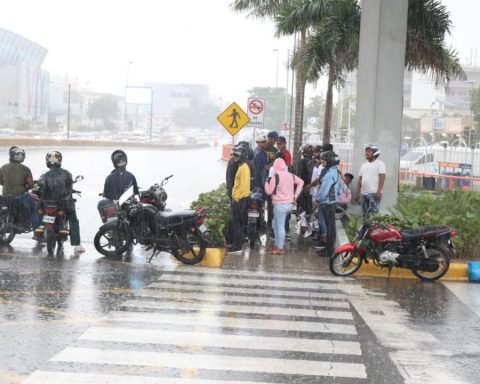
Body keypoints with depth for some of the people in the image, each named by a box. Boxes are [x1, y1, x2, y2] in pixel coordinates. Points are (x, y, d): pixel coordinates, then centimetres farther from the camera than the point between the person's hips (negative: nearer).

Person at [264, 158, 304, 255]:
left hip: (280, 204, -7)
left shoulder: (275, 176, -14)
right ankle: (277, 245, 22)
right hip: (290, 204, 7)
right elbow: (301, 182, 16)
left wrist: (267, 182, 9)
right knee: (275, 223, 19)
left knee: (280, 226, -2)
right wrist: (295, 195, 15)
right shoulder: (291, 175, 6)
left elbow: (269, 191, -9)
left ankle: (280, 248, 2)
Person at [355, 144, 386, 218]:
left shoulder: (379, 164, -1)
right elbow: (360, 180, 19)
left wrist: (379, 191, -20)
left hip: (374, 193, -7)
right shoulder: (363, 165, 18)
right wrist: (357, 193, 14)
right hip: (364, 193, 7)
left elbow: (382, 178, -9)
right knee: (365, 215, 8)